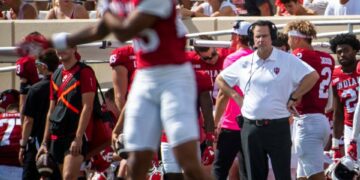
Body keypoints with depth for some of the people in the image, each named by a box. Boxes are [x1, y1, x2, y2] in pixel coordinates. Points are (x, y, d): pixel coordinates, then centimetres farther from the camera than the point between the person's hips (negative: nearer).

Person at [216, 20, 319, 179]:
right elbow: (220, 79, 20)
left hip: (278, 126, -4)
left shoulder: (287, 60, -3)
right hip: (250, 128, 4)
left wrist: (293, 98, -7)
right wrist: (236, 97, 8)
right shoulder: (244, 63, 8)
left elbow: (312, 76, -7)